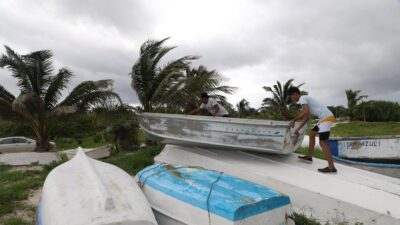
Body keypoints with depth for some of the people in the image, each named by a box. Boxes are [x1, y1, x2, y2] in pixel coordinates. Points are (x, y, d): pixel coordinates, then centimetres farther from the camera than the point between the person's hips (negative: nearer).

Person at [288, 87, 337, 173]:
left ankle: (331, 167, -9)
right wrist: (298, 129, 23)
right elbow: (307, 117, 25)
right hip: (326, 118, 10)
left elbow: (306, 112, -23)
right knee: (312, 133, 22)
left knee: (323, 142, -9)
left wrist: (294, 120, -11)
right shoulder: (306, 99, 23)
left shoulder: (302, 98, -6)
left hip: (327, 118, -10)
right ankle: (309, 157, 30)